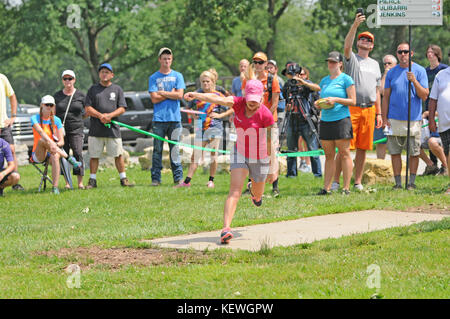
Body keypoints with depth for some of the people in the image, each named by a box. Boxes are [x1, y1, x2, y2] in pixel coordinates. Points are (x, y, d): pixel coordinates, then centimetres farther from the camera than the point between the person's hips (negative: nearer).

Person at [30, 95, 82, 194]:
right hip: (38, 155, -1)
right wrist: (50, 142, -41)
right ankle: (69, 158, -34)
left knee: (55, 156, -37)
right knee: (42, 140, -34)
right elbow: (41, 132, -22)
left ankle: (55, 188, -42)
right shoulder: (35, 118, 0)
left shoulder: (56, 120, 8)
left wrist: (56, 144, -24)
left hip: (51, 153, 1)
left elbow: (61, 141, 1)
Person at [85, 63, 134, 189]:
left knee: (118, 155, -1)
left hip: (113, 129, 0)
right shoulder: (93, 89, 10)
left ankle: (123, 179, 6)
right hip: (95, 130, 0)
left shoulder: (117, 89, 10)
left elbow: (122, 108, 4)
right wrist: (100, 116, -13)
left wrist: (110, 115, -13)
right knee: (94, 156, 2)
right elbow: (87, 109, 3)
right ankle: (92, 180, 8)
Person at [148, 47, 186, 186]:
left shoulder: (178, 76, 11)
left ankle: (178, 177, 3)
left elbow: (180, 95, -2)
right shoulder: (153, 78, 7)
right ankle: (155, 178, 2)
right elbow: (154, 98, -3)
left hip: (174, 118, 1)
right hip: (159, 118, -1)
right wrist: (171, 93, -2)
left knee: (175, 149, 0)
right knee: (157, 149, -1)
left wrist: (162, 93, -2)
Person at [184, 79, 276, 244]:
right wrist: (196, 95, -46)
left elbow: (270, 143, -14)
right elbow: (218, 99, -29)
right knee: (235, 189, -17)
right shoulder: (239, 103, -13)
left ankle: (254, 188, 58)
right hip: (240, 153, 1)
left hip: (260, 158, -1)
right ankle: (226, 228, -27)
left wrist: (272, 168, -10)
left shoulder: (266, 115, -20)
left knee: (257, 195, 18)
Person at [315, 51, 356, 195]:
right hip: (325, 120, 6)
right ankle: (326, 187, 6)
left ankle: (346, 187, -4)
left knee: (344, 154, -5)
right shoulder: (324, 81, 18)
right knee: (329, 155, 6)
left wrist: (336, 99, -16)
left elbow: (353, 101, -5)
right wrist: (318, 104, 3)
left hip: (341, 119, -6)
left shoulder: (346, 79, 0)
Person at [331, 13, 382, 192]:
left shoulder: (374, 64, 21)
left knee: (363, 148, 5)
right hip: (351, 109, -5)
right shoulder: (351, 58, 6)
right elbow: (347, 46, -18)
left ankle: (358, 182, 11)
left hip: (369, 110, 5)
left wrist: (379, 113, 16)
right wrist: (355, 25, -27)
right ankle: (336, 181, -6)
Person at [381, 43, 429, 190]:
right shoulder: (392, 72, 11)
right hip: (394, 119, 2)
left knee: (414, 152, 0)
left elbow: (424, 96, -4)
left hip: (413, 118, -2)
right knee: (395, 151, 1)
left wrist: (414, 81, -18)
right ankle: (398, 182, 8)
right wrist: (384, 118, 4)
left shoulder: (419, 71, 2)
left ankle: (412, 181, 10)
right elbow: (386, 96, 12)